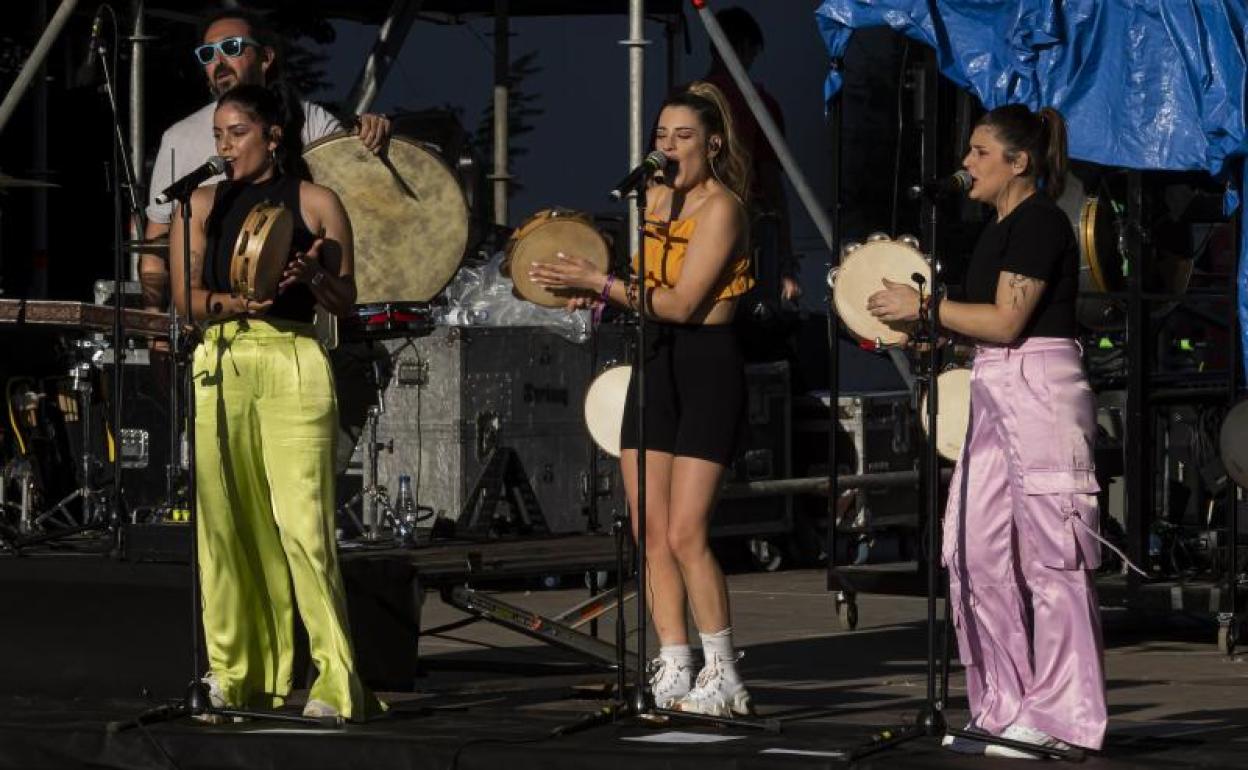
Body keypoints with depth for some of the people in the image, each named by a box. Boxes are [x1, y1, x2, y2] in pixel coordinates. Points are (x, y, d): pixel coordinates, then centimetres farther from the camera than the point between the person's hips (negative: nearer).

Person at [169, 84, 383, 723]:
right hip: (219, 364, 3)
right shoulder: (203, 204, 13)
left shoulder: (316, 203, 6)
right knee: (227, 525, 3)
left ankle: (336, 682, -10)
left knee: (302, 524, -11)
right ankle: (238, 672, 11)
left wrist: (311, 277, -13)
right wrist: (231, 302, -12)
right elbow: (184, 297, 6)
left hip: (292, 364, -3)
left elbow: (345, 303, 6)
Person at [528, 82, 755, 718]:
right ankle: (674, 672, 9)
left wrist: (600, 283, -20)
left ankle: (722, 676, 0)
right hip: (655, 365, 7)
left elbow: (680, 303, -19)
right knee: (651, 533, 3)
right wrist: (588, 287, -1)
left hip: (707, 367, -7)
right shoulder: (654, 198, 11)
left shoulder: (720, 208, -12)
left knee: (685, 534, -11)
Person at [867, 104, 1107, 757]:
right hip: (995, 395, 10)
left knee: (1049, 554, -7)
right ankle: (1006, 707, 13)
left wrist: (923, 308, -11)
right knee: (977, 552, 7)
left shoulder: (1040, 222, -11)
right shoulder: (1001, 228, 19)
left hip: (1039, 390, -10)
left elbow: (1006, 321, -17)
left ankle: (1060, 716, -4)